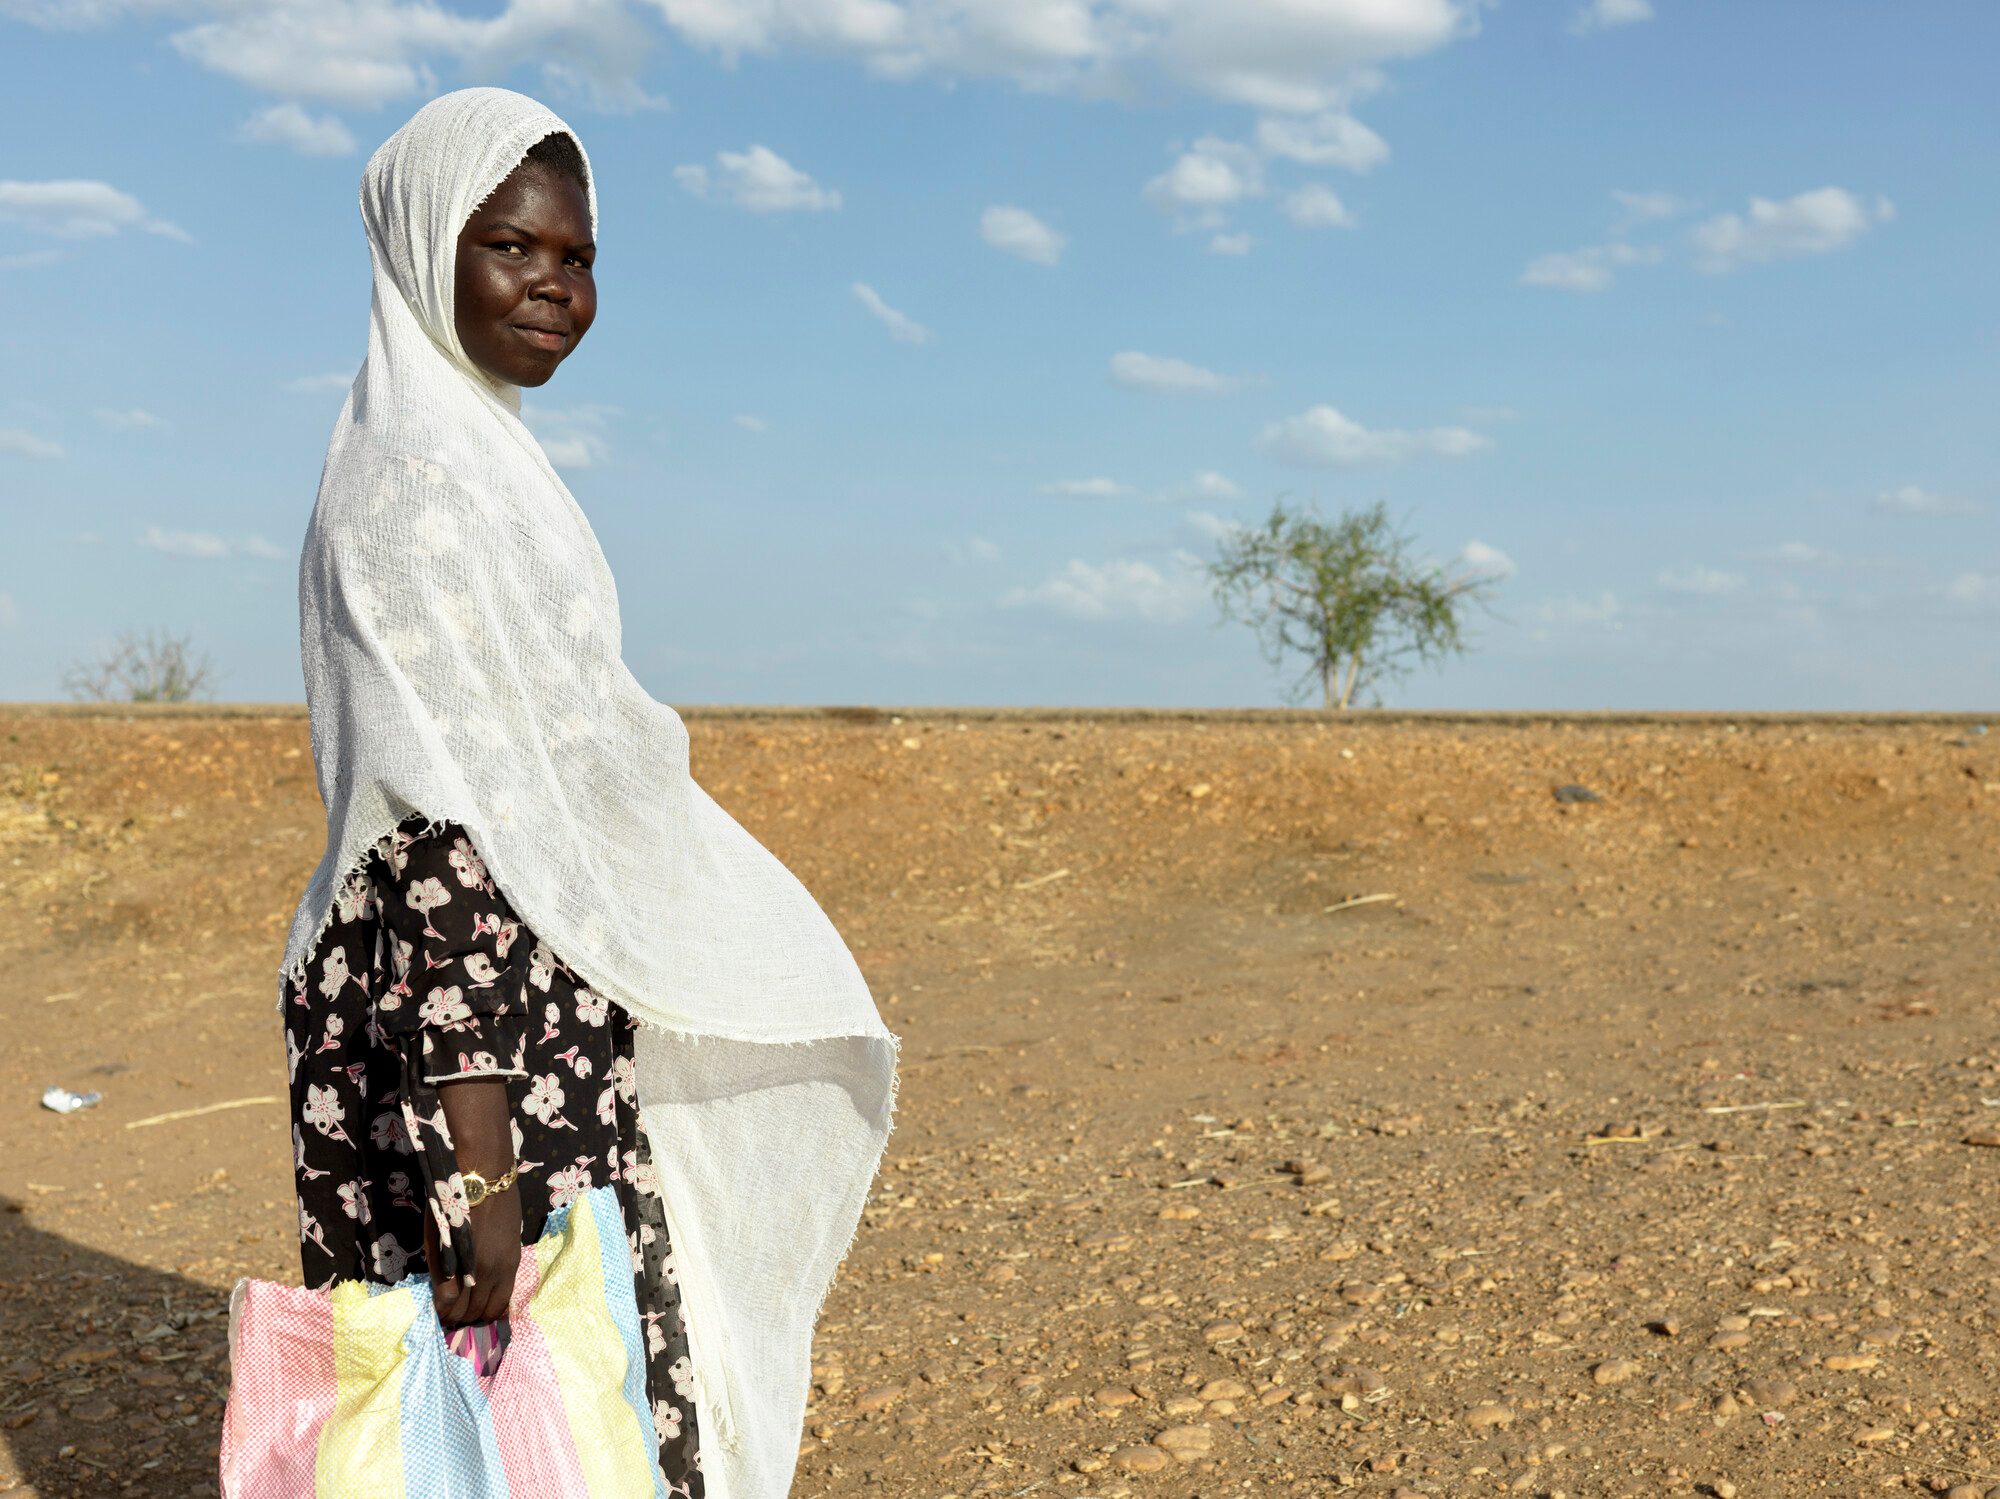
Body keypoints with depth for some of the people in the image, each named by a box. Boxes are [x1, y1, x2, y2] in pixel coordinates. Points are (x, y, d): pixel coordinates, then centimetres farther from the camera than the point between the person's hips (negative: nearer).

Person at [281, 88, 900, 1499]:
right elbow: (438, 827, -23)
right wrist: (475, 1152, -26)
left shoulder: (477, 457, 15)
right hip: (475, 1025, -10)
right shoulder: (420, 479, -15)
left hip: (543, 1004, 10)